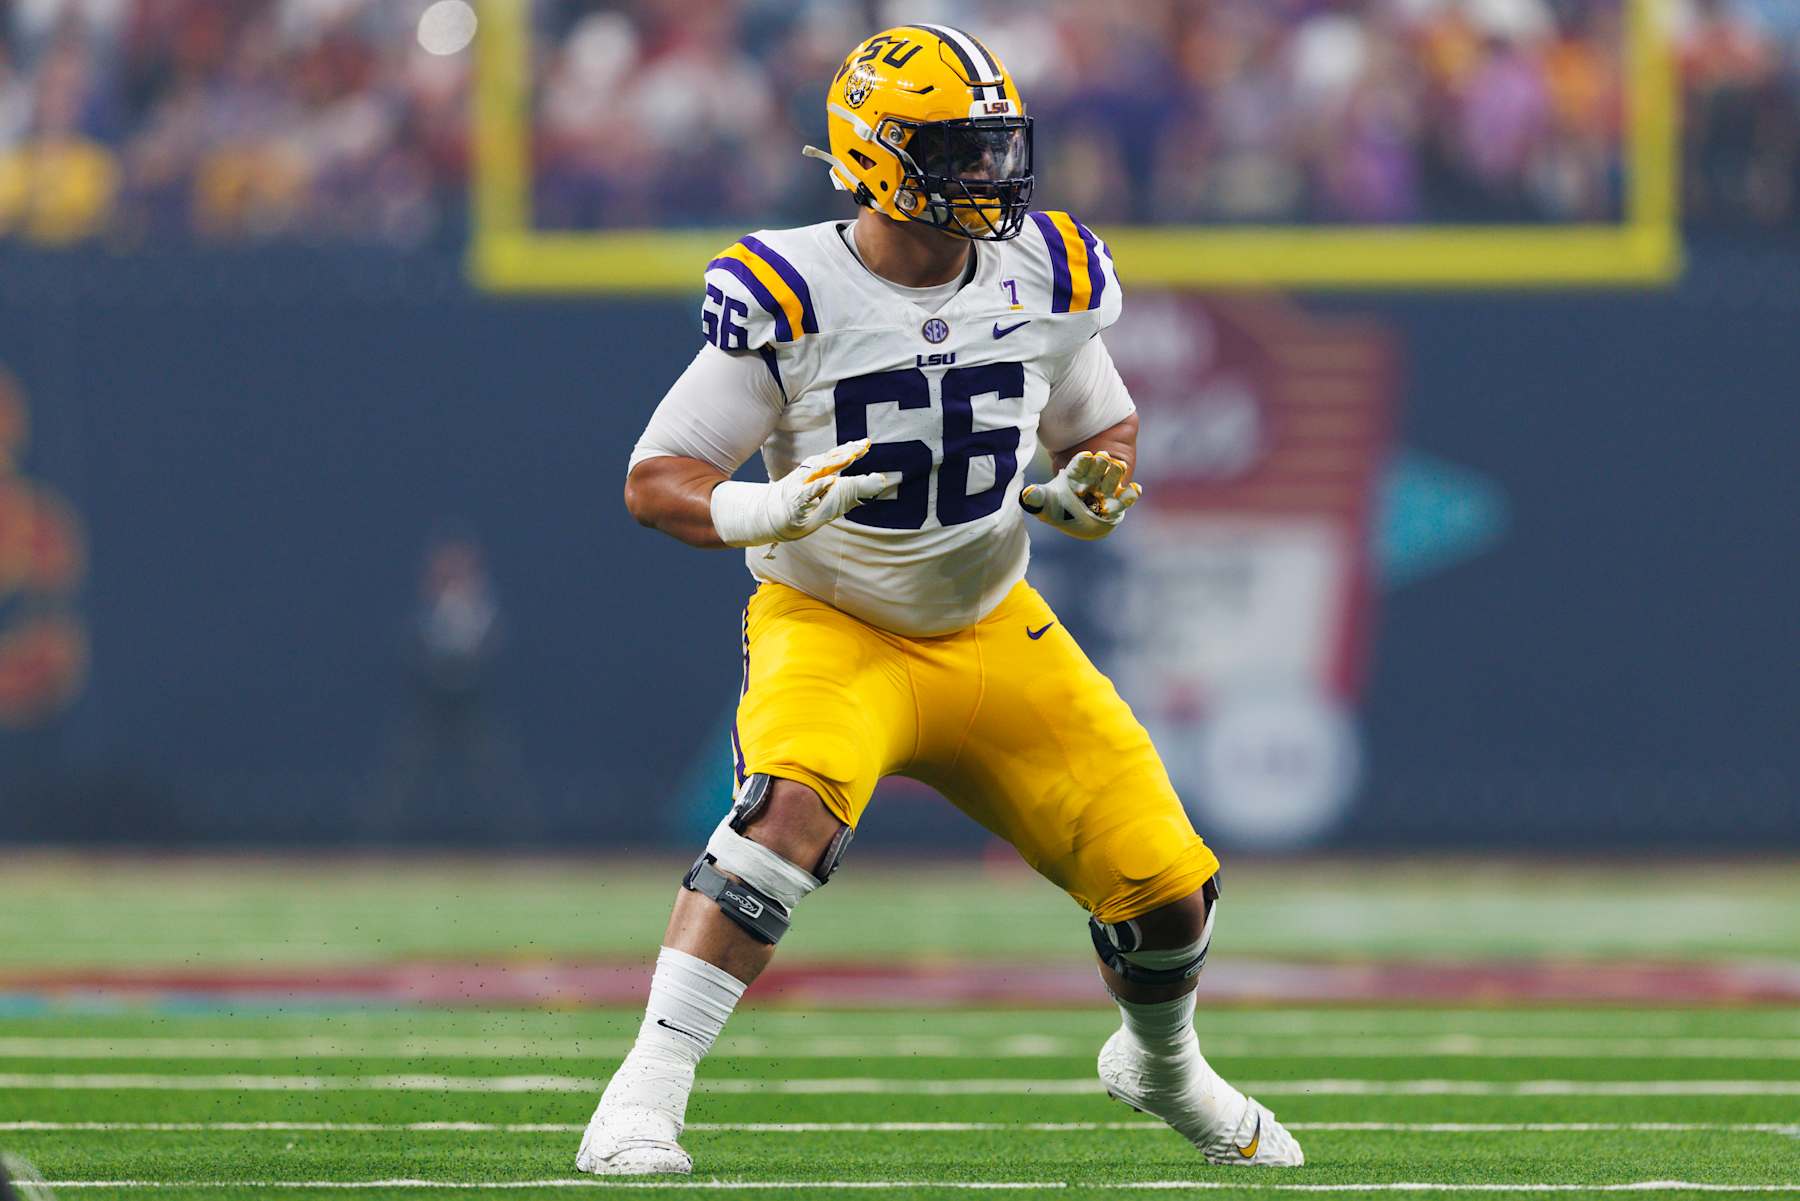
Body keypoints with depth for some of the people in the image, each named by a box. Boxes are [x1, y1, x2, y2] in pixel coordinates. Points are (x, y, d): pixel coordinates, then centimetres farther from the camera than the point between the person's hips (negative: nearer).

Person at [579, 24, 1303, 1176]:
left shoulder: (1044, 281, -5)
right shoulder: (793, 299, -18)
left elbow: (1105, 423, 13)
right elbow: (657, 479, -14)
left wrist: (1104, 485, -11)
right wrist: (770, 510, -34)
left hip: (993, 634, 4)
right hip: (833, 633, -4)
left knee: (1168, 883, 1)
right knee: (793, 805, -36)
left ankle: (1162, 1064, 36)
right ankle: (646, 1092, -33)